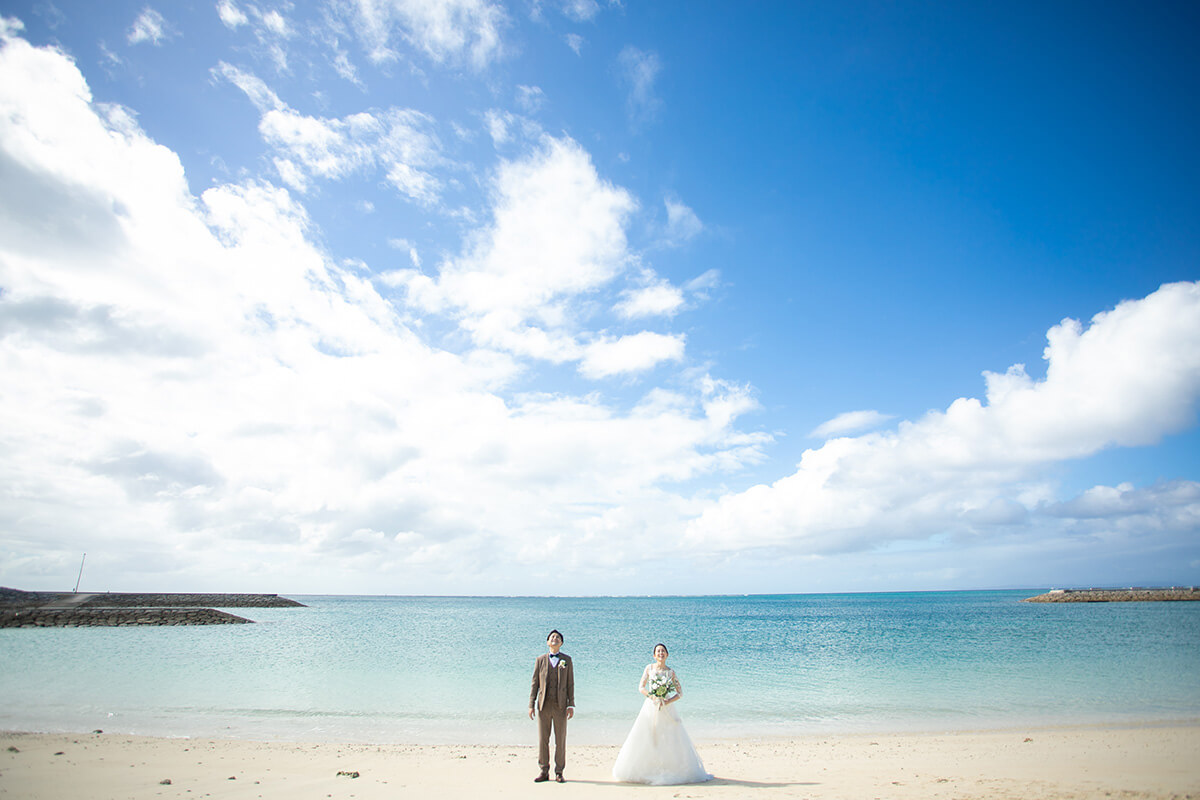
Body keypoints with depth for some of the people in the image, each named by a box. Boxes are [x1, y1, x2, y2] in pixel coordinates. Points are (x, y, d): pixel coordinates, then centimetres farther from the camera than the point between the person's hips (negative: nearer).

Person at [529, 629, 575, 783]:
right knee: (542, 739, 4)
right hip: (544, 705, 1)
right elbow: (535, 683, 7)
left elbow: (570, 683, 5)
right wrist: (531, 705, 0)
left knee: (560, 740, 3)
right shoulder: (540, 660, 8)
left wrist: (571, 705, -2)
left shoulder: (567, 660, 7)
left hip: (560, 706, -1)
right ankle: (544, 772, 15)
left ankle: (559, 772, 14)